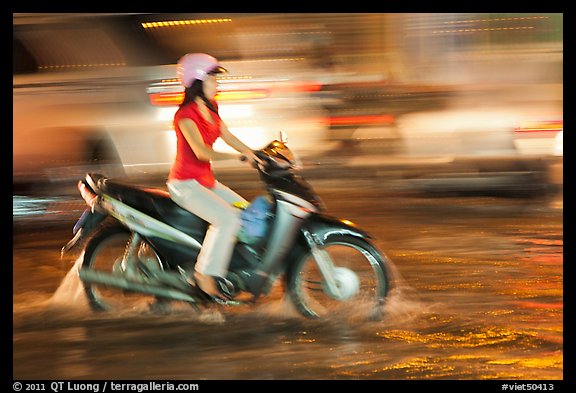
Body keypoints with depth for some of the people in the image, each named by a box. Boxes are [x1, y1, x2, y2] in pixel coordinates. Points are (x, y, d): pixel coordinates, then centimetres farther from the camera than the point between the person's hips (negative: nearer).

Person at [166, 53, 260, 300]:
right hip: (185, 183, -10)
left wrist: (257, 156, 3)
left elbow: (228, 137, 12)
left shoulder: (210, 108, 9)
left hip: (205, 181, 10)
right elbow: (201, 152, -29)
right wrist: (239, 156, -32)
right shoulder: (186, 114, -19)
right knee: (227, 219, -25)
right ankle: (206, 275, -17)